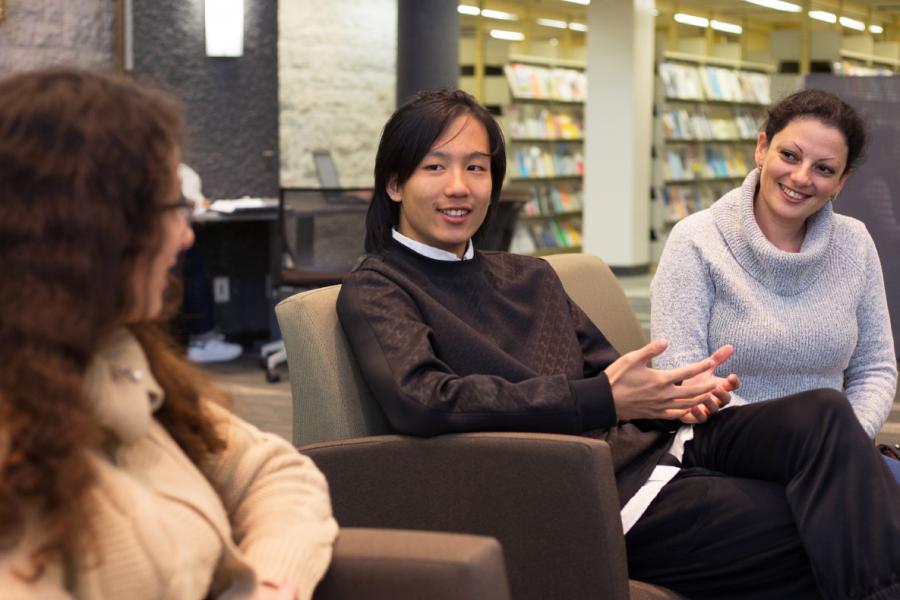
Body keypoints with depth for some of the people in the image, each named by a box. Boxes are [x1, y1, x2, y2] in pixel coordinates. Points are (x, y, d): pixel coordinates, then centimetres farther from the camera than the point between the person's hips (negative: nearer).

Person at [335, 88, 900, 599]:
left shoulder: (531, 277, 22)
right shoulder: (376, 290, 0)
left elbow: (605, 369, 18)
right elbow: (420, 400, -19)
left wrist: (680, 393, -8)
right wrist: (602, 402, -24)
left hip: (655, 442, 7)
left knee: (824, 413, -19)